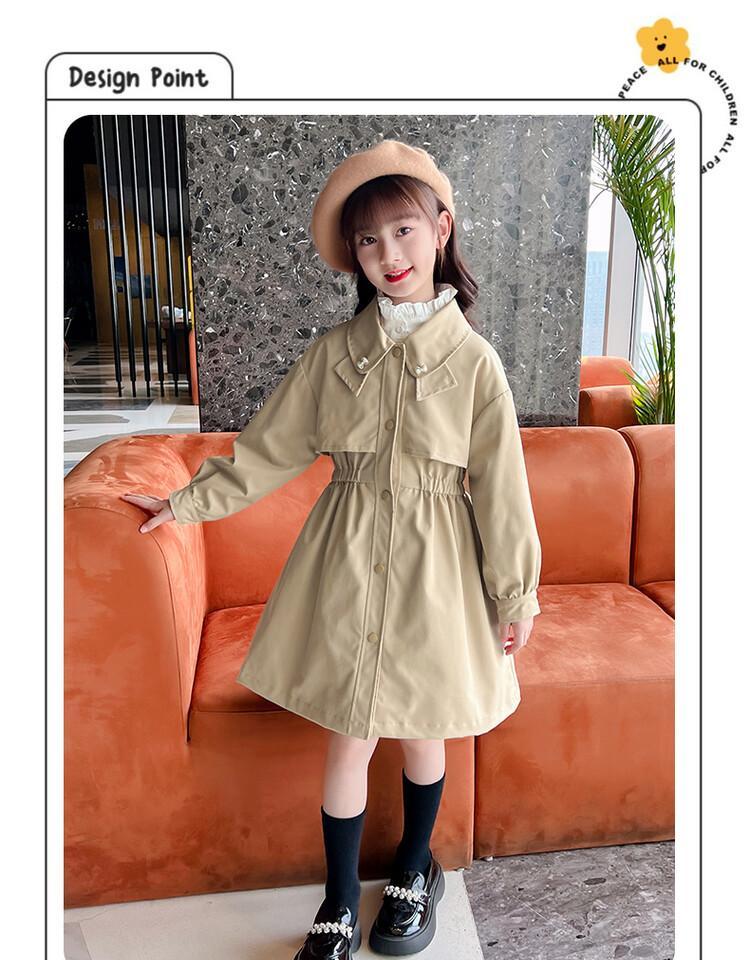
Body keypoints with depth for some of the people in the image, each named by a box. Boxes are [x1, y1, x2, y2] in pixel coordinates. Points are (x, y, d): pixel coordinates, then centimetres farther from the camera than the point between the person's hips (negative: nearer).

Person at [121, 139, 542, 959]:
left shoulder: (471, 359, -8)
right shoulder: (335, 351, -2)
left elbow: (499, 487, -4)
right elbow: (267, 447, 6)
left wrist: (516, 593, 0)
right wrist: (185, 505, 9)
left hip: (433, 568, -1)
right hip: (347, 560, 1)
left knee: (421, 729, 17)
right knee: (349, 737, 10)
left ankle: (414, 872, 45)